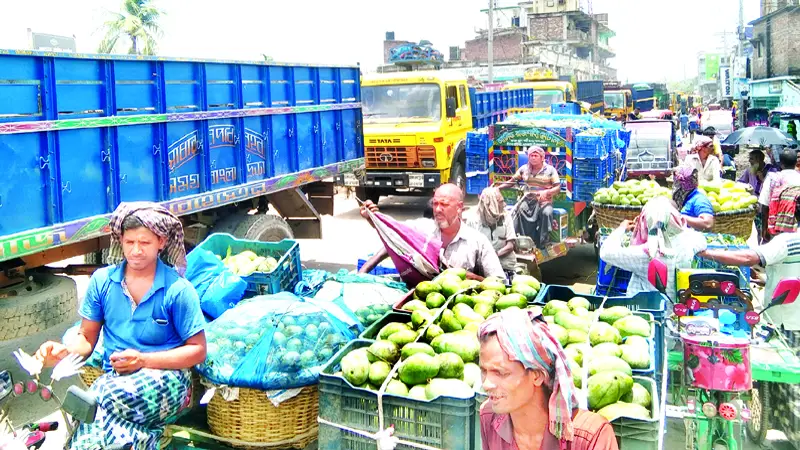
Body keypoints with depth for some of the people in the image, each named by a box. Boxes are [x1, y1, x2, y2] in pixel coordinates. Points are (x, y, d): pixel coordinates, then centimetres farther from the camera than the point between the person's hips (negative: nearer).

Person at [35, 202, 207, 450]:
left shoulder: (177, 289, -6)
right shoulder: (102, 280, 5)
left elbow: (197, 350, -3)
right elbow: (87, 338, 11)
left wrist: (143, 360, -15)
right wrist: (64, 351, -12)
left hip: (166, 377, -2)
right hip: (114, 378, 2)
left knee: (108, 396, -36)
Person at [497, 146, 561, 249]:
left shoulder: (550, 170, -3)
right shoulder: (524, 169, 6)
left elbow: (558, 188, -7)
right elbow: (511, 182, 11)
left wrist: (546, 192, -27)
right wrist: (498, 187, -5)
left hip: (544, 201, -3)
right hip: (528, 200, 3)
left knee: (546, 213, -34)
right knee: (518, 211, -25)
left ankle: (543, 246, -23)